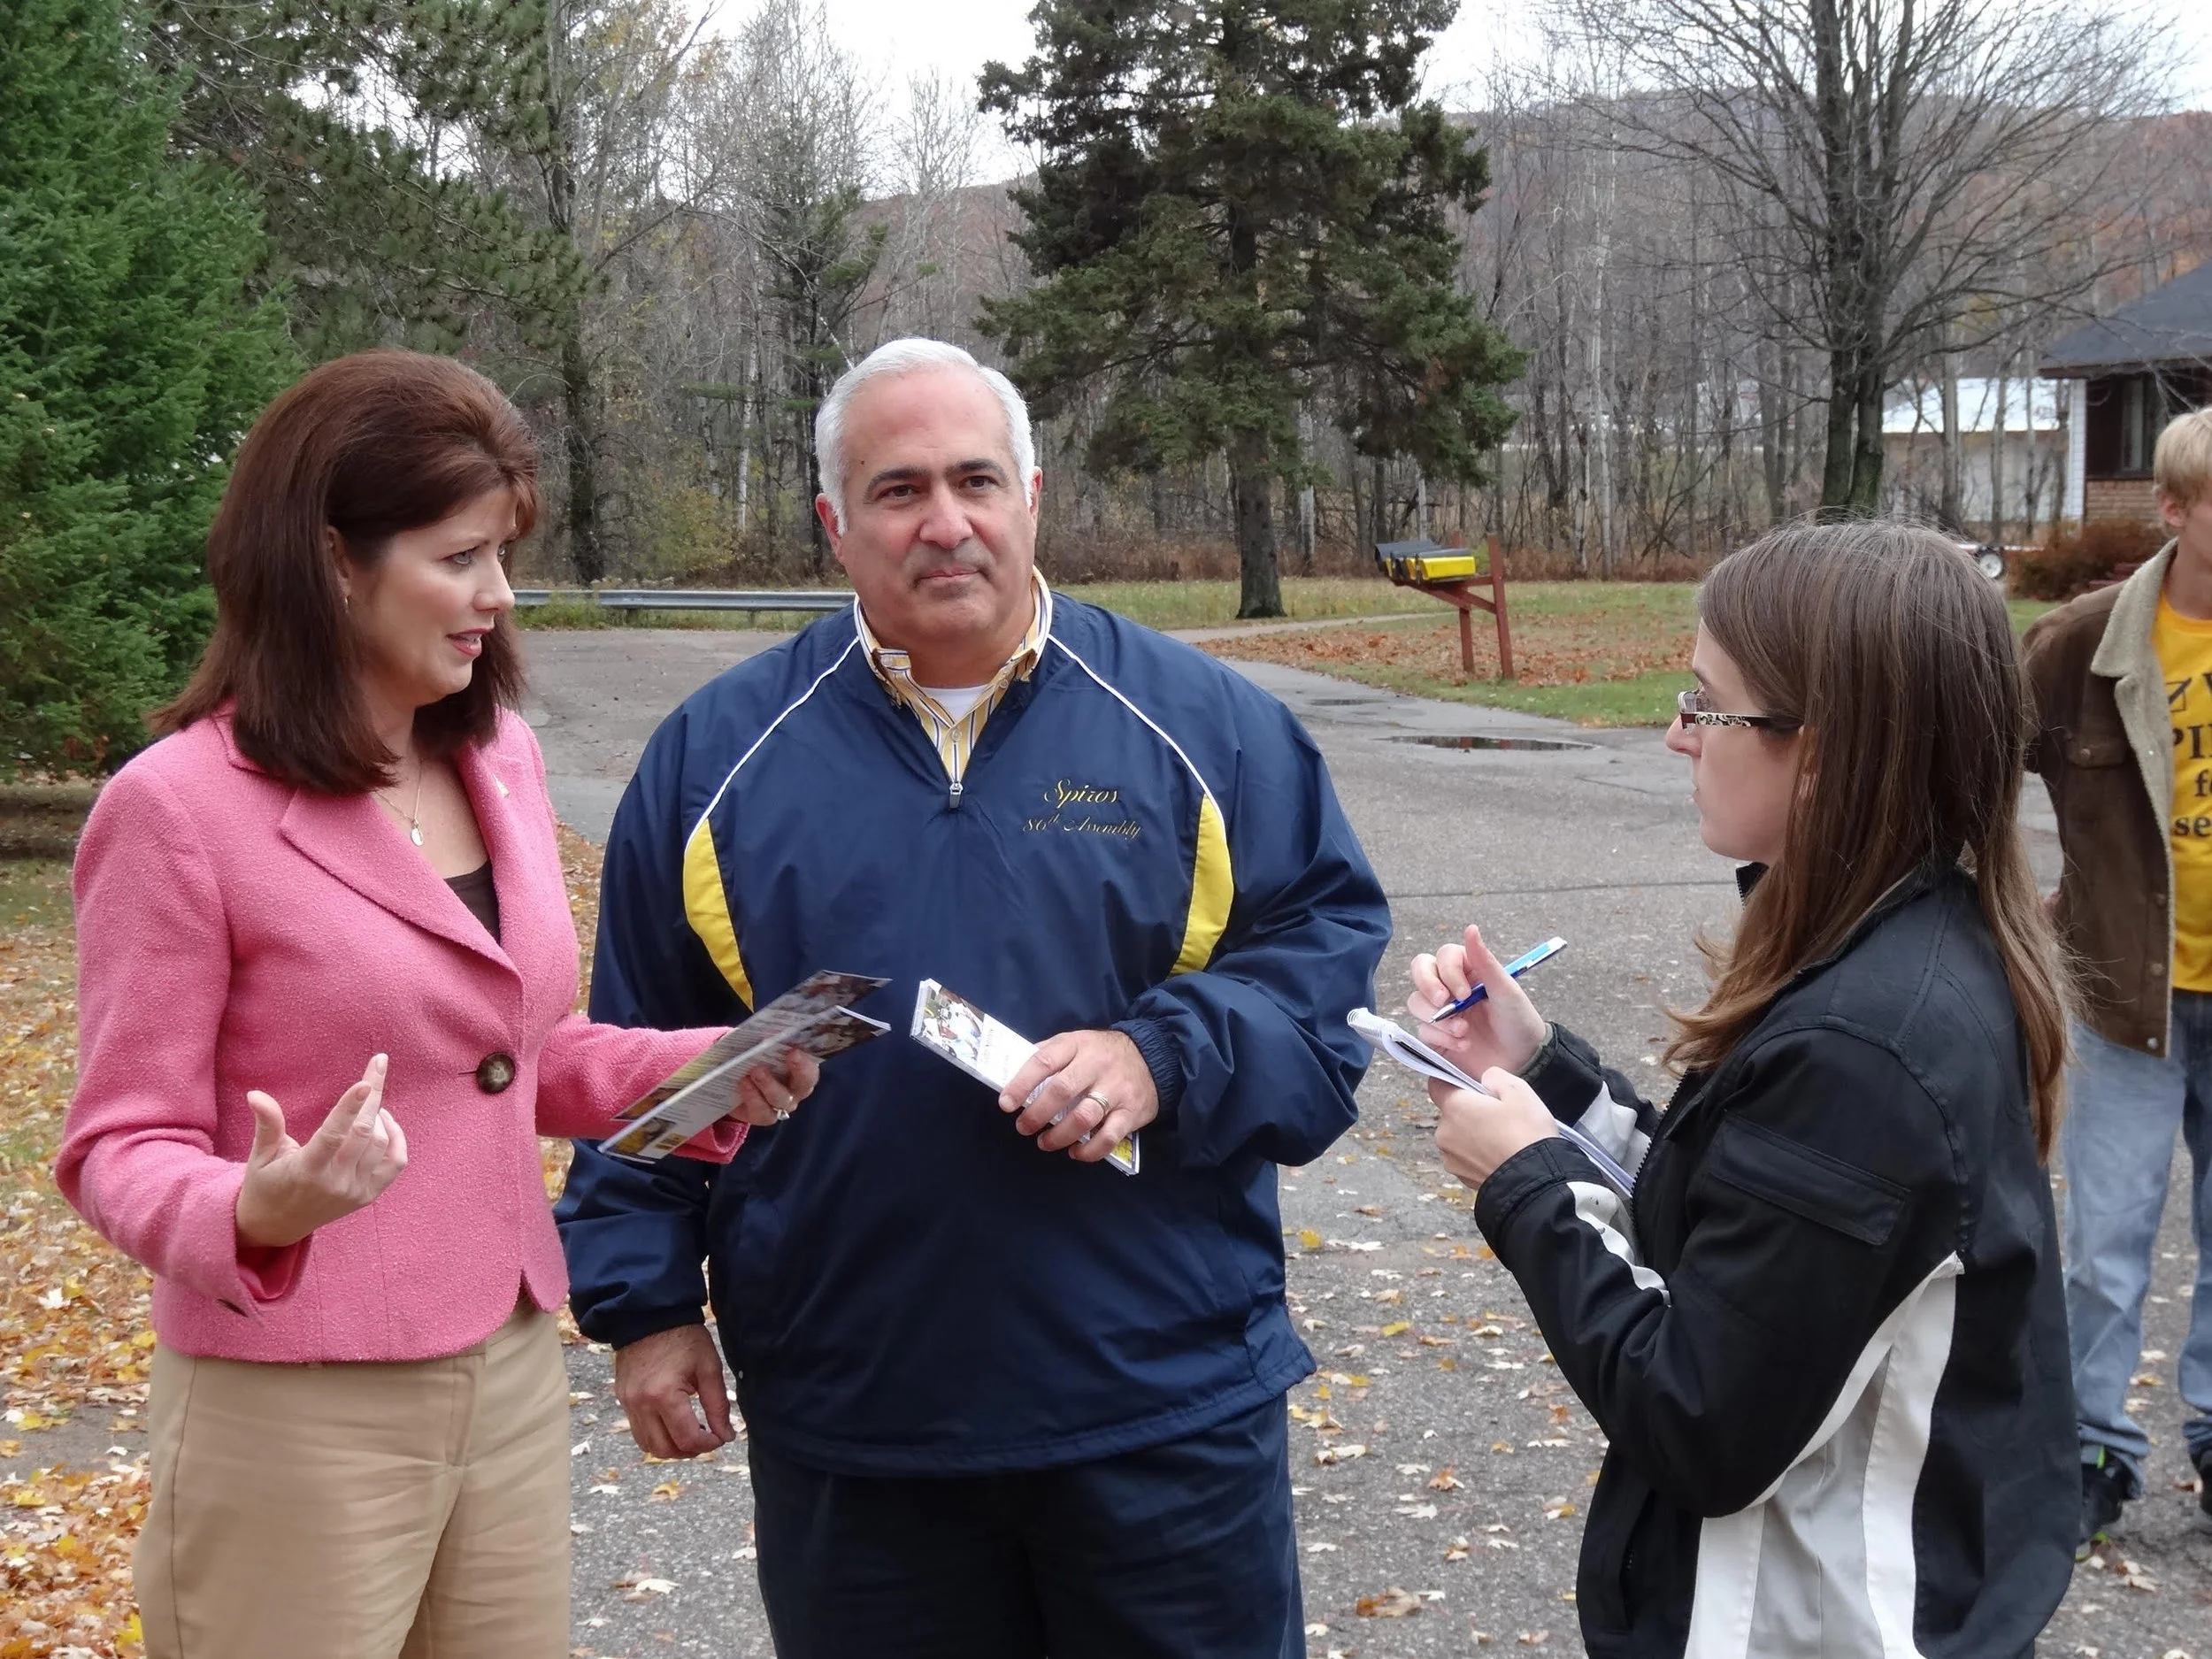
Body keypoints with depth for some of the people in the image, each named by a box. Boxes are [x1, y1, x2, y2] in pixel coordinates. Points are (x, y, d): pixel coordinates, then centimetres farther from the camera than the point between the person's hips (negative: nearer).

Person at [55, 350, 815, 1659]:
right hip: (296, 1416, -6)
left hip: (515, 1379, 6)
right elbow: (122, 1144, -11)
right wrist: (253, 1214, -32)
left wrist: (705, 1067, -1)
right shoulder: (178, 807, -15)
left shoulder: (501, 758, 6)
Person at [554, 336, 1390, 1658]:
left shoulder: (1202, 721, 0)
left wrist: (1164, 1061, -15)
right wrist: (646, 1301, 5)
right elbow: (639, 1054, 8)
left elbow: (1331, 950, 1)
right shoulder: (719, 752, 4)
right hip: (849, 1427, 1)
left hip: (1169, 1406, 0)